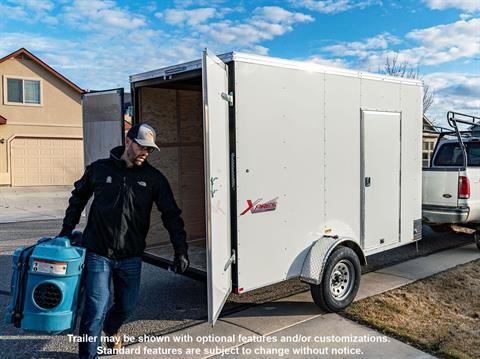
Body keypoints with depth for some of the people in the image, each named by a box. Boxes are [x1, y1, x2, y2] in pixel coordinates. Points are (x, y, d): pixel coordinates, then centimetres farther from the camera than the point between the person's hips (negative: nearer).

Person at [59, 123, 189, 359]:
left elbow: (171, 215, -1)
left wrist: (181, 251, -8)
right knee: (96, 309, -6)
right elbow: (78, 198, 13)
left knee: (127, 304, 16)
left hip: (131, 256, 3)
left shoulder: (153, 178, -1)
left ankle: (111, 329, 49)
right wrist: (66, 231, 10)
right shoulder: (99, 169, -2)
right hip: (97, 253, -2)